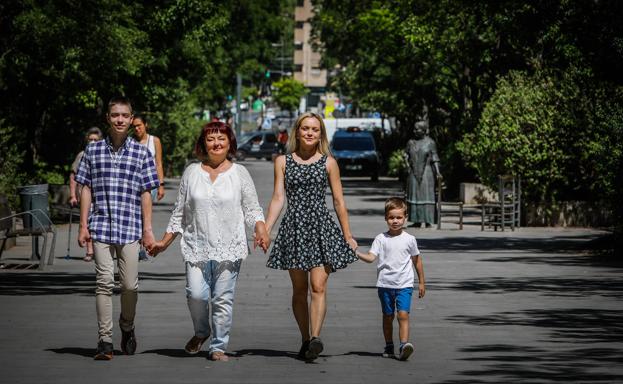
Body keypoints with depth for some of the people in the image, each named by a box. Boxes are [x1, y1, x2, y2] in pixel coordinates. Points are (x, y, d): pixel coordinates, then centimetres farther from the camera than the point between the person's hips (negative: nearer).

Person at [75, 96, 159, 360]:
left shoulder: (141, 153, 5)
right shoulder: (93, 150, 7)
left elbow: (146, 193, 5)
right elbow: (86, 189, 9)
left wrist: (147, 229, 2)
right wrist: (83, 225, 3)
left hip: (130, 228, 0)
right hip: (101, 226, 0)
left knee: (130, 284, 1)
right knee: (104, 282, -5)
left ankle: (127, 327, 28)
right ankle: (105, 340, -2)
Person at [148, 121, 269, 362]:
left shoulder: (239, 173, 7)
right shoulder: (192, 172, 11)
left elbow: (252, 209, 7)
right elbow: (180, 211, 15)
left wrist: (261, 230, -12)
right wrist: (165, 242, 13)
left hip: (229, 247, -1)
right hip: (197, 246, 1)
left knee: (223, 299, -3)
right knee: (196, 294, -12)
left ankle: (218, 347, 10)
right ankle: (201, 332, 16)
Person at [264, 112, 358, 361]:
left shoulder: (328, 163, 6)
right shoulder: (283, 162, 8)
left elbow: (339, 202, 8)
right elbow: (278, 198, 4)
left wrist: (347, 235, 8)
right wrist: (264, 230, -6)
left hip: (321, 226, -2)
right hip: (294, 226, 2)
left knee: (318, 286, -14)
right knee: (299, 289, 6)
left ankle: (316, 337, -22)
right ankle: (305, 339, 14)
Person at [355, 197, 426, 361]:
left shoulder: (409, 240, 3)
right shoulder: (381, 239, 2)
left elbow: (417, 260, 13)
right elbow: (371, 257, -7)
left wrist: (421, 282, 16)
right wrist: (357, 254, -26)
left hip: (404, 285, -1)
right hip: (385, 284, 1)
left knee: (403, 315, -15)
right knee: (388, 316, 10)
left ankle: (404, 345, -23)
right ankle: (389, 347, 21)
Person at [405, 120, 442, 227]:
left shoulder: (430, 142, -2)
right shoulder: (411, 142, 8)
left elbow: (434, 158, -3)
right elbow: (407, 158, 11)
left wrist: (437, 172, -13)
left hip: (426, 173, -4)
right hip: (413, 173, 4)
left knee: (426, 196, -5)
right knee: (414, 196, 2)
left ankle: (428, 222, -3)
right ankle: (417, 221, 7)